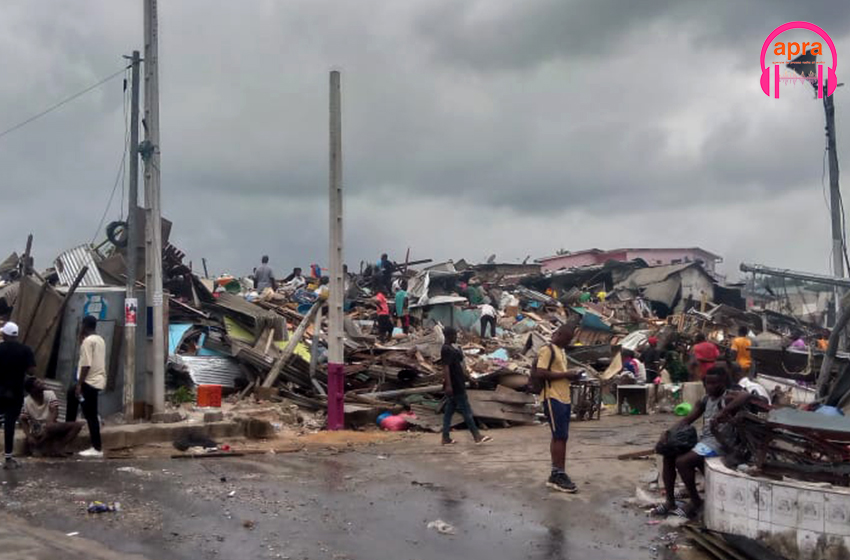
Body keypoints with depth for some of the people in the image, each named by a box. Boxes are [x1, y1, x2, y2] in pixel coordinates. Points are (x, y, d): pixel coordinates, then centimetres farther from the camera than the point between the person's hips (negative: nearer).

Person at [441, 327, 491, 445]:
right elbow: (445, 367, -21)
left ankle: (446, 438, 11)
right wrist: (448, 384, -26)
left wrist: (468, 377, 24)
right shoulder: (446, 349, -15)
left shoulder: (450, 348, 16)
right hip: (454, 386, -10)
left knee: (449, 411, 9)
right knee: (466, 411, -6)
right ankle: (477, 436, -2)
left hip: (457, 385, 10)